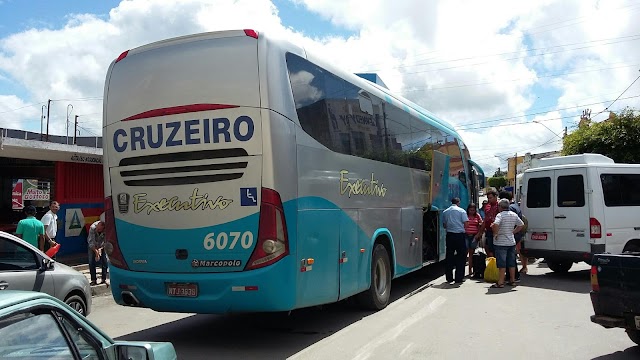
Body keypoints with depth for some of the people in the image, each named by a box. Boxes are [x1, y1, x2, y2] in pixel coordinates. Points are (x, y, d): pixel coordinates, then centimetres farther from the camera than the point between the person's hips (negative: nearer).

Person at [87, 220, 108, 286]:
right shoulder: (92, 228, -31)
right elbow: (91, 242, -28)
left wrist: (100, 249, -31)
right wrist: (96, 251, -32)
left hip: (102, 246, 1)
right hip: (93, 246, 0)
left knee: (104, 262, -7)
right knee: (91, 262, -7)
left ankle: (104, 279, 1)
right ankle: (93, 280, 0)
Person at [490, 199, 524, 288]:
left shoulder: (500, 215, -14)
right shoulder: (514, 215, 8)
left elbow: (496, 224, -32)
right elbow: (521, 224, 18)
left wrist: (495, 233, -18)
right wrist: (513, 232, 16)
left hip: (501, 243, -7)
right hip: (511, 242, 7)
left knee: (501, 264, -4)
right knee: (511, 263, 14)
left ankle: (500, 282, -3)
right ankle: (512, 281, 21)